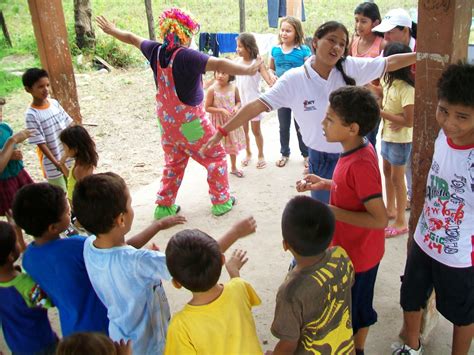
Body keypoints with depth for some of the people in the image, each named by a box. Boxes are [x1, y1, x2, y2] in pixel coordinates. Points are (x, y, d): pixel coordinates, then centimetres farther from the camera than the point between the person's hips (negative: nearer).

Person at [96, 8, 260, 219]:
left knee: (173, 163, 21)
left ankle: (164, 206, 24)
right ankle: (221, 202, 18)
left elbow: (132, 38, 14)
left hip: (166, 120, 7)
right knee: (216, 156, 12)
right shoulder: (187, 56, -25)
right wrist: (248, 70, -42)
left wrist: (111, 30, 31)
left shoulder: (156, 51, -4)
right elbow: (219, 64, -38)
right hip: (189, 121, -7)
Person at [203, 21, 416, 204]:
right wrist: (222, 131, -20)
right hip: (322, 160, -2)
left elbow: (389, 63, 0)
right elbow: (257, 106, -16)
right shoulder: (294, 80, -14)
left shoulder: (350, 67, -8)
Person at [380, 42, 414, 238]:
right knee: (387, 172, 21)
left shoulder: (407, 89, -25)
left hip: (400, 139, -8)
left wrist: (380, 112, -24)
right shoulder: (389, 81, -1)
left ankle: (400, 222, 17)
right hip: (387, 135, 9)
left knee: (397, 179, 2)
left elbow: (409, 121, -26)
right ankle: (390, 208, 40)